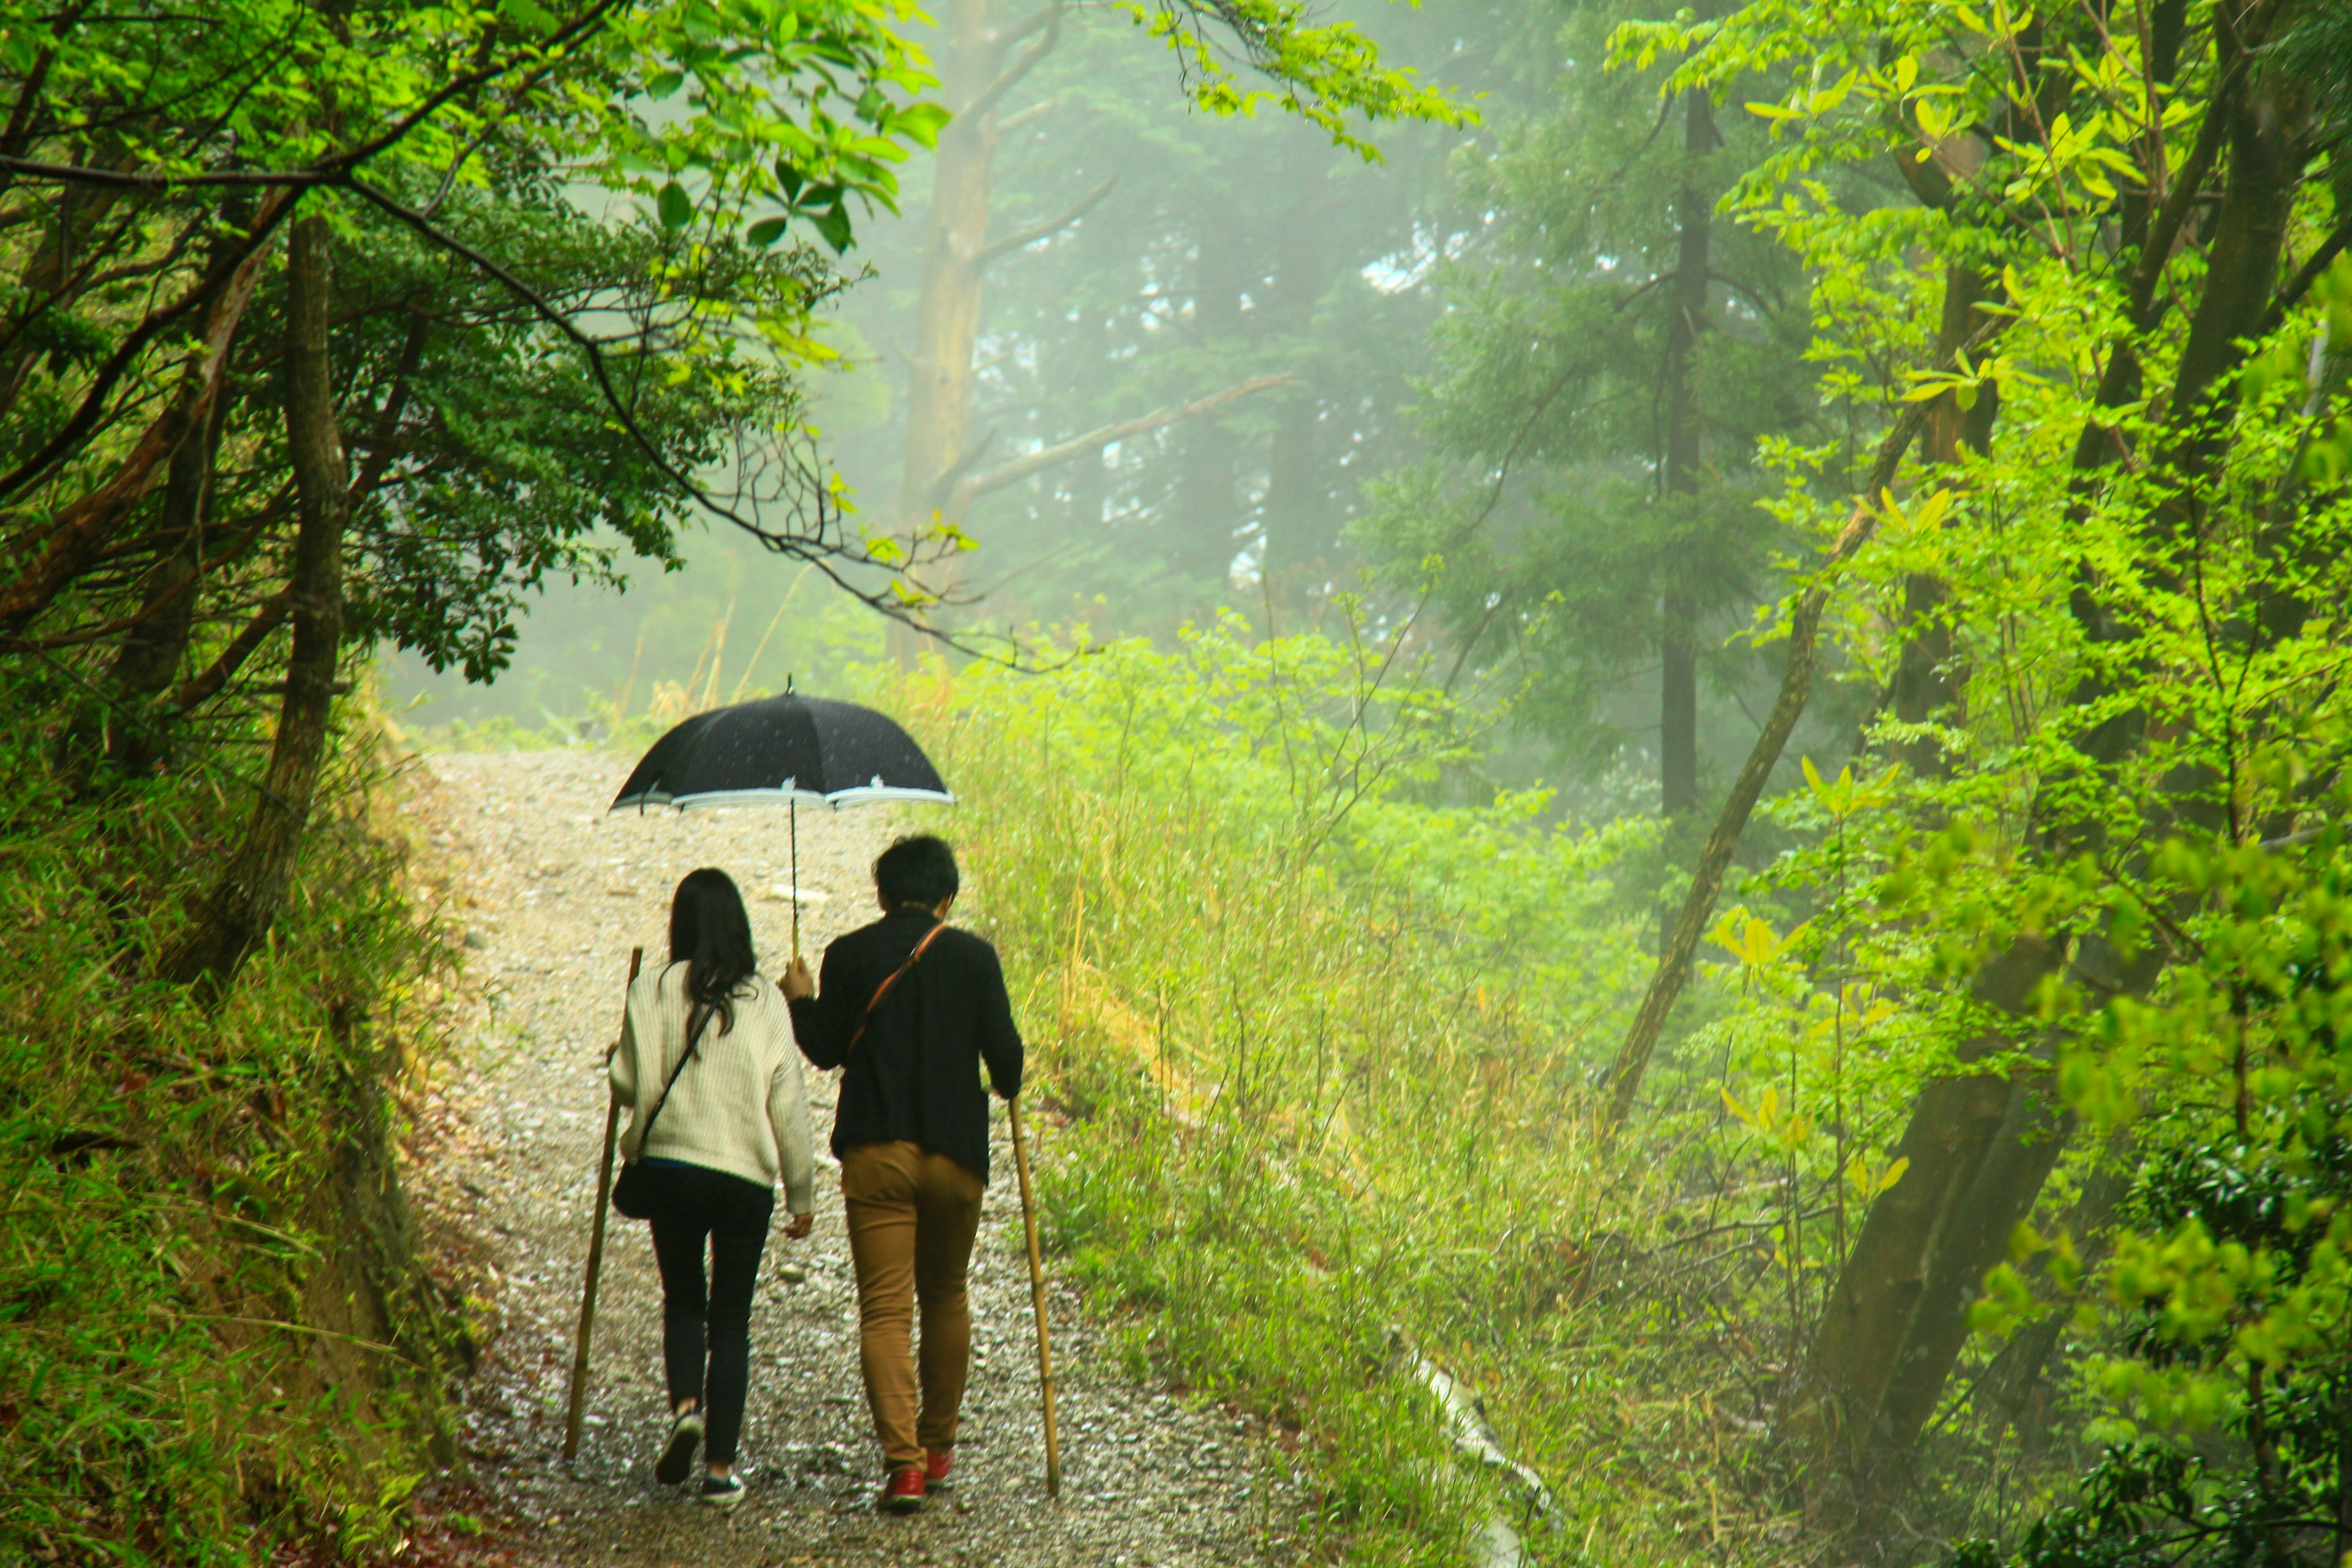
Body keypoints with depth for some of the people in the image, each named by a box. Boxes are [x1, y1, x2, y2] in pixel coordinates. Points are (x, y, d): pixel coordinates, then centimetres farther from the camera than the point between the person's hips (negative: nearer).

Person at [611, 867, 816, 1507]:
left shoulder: (652, 991, -3)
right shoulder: (765, 1002, -1)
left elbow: (630, 1083, -6)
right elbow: (789, 1105, 1)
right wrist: (803, 1193, 9)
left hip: (670, 1166, 0)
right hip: (747, 1174, 0)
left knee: (683, 1298, 18)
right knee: (731, 1317, 9)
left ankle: (685, 1405, -9)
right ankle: (720, 1466, 6)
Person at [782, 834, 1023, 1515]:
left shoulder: (849, 955, 0)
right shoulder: (973, 956, -1)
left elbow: (826, 1048, 3)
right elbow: (1003, 1051, -3)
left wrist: (801, 1001, 22)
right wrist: (1006, 1088, 19)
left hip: (874, 1152, -1)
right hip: (955, 1153, 1)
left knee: (885, 1308, -3)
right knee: (946, 1298, 20)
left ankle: (903, 1459, -16)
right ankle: (938, 1445, 27)